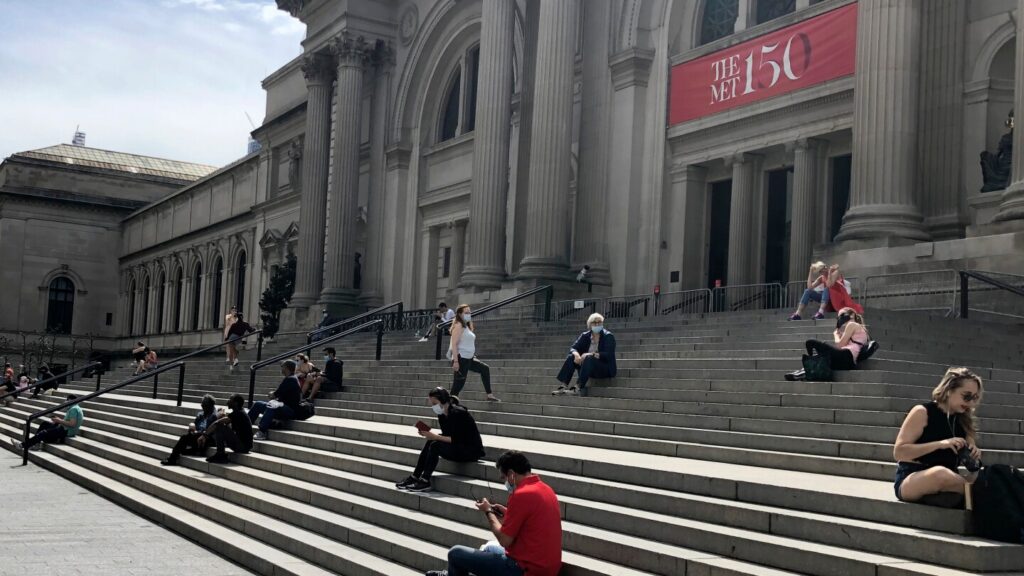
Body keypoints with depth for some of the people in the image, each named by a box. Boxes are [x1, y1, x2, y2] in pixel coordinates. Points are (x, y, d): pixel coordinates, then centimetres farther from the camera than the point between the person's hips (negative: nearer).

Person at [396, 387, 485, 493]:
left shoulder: (457, 413, -21)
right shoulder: (442, 415, 5)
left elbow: (456, 440, -23)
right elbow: (447, 436, 8)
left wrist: (435, 437, -23)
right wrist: (431, 434, -8)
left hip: (472, 450, -9)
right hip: (460, 448, 9)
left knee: (435, 445, -22)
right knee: (430, 443, -6)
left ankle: (425, 482, -17)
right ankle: (414, 478, -5)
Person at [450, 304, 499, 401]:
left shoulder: (467, 326, 16)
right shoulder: (459, 326, -12)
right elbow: (454, 344, -19)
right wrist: (455, 361, -25)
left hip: (469, 359, 10)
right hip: (461, 359, -10)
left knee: (485, 369, 19)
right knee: (458, 384, -8)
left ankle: (489, 395, 23)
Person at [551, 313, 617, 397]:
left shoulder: (608, 336, -7)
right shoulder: (585, 336, 6)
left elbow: (608, 355, -19)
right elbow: (573, 348, 1)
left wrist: (591, 354, -29)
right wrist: (576, 355, -23)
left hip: (606, 369, -5)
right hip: (590, 368, 5)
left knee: (589, 359, -34)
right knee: (571, 357, -16)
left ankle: (579, 388, -40)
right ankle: (564, 386, -26)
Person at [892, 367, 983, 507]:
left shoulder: (963, 420, 11)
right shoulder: (922, 412, -6)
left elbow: (967, 461, 18)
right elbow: (898, 452, -14)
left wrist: (974, 456, -7)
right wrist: (940, 444, -22)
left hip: (946, 485, 4)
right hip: (910, 481, -4)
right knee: (940, 473, -38)